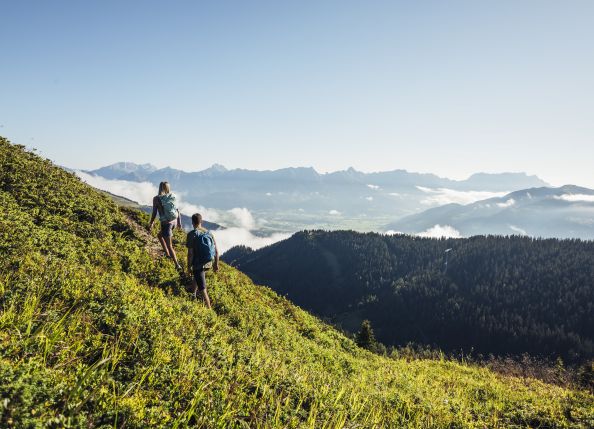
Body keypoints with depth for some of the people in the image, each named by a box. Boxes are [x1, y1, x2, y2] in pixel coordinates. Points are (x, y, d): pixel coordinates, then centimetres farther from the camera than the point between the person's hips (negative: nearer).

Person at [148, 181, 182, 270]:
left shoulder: (156, 199, -11)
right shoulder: (173, 196, 0)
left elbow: (154, 213, -8)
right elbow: (178, 210, 4)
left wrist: (150, 224, 6)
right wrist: (179, 222, 17)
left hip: (166, 223, -5)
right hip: (174, 222, 5)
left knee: (169, 246, 7)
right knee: (159, 235, 31)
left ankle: (177, 265, 8)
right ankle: (167, 253, 38)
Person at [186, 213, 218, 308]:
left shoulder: (191, 234, -13)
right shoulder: (209, 233, 0)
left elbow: (190, 253, -15)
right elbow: (216, 250, 2)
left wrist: (189, 267, -5)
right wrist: (216, 264, 14)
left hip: (198, 264, -6)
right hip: (209, 263, 6)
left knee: (202, 288, 1)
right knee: (196, 276, 34)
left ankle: (209, 308, 2)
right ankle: (194, 295, 50)